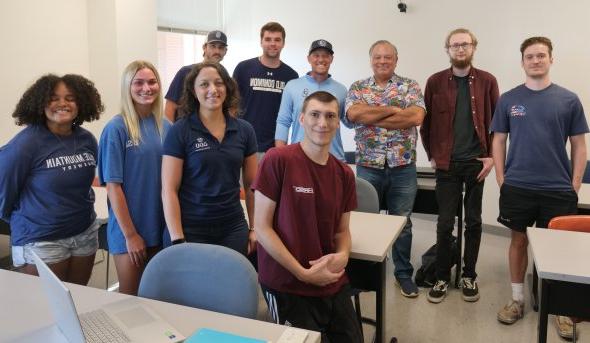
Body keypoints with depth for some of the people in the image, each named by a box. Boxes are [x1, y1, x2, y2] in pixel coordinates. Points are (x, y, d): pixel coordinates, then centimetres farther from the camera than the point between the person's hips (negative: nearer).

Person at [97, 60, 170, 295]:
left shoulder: (165, 126, 2)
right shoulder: (116, 129, -11)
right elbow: (113, 186, -12)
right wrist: (130, 234, -13)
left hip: (161, 226, 4)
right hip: (128, 230, -4)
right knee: (130, 297, 9)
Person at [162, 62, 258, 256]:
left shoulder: (244, 130, 3)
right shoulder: (179, 131, -7)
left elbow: (252, 185, 8)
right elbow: (169, 190, -9)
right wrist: (178, 240, -13)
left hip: (234, 228, 3)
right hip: (192, 230, -3)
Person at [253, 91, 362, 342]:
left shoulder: (344, 174, 3)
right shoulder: (277, 160, -15)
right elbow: (262, 228, -13)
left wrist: (342, 256, -10)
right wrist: (303, 273, -17)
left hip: (333, 283, 6)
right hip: (286, 284, -5)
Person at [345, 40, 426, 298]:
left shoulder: (409, 86, 4)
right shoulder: (357, 88, 6)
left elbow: (417, 116, -14)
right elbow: (354, 114, -15)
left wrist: (372, 117, -14)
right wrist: (393, 110, -12)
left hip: (403, 167, 0)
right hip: (368, 166, 1)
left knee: (402, 221, 10)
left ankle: (404, 273, 25)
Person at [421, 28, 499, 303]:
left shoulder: (487, 81, 2)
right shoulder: (435, 82, 1)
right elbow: (425, 122, 5)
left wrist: (492, 156, -3)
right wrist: (432, 155, 1)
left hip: (477, 162, 1)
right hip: (446, 164, 0)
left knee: (473, 222, 10)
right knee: (445, 223, 3)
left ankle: (469, 276, 25)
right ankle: (442, 277, 17)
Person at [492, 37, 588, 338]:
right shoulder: (508, 99, 2)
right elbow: (498, 141, 6)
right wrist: (501, 180, 0)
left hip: (558, 189, 0)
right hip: (517, 187, 0)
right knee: (518, 240, 10)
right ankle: (517, 299, 24)